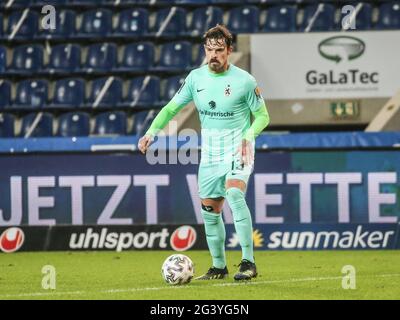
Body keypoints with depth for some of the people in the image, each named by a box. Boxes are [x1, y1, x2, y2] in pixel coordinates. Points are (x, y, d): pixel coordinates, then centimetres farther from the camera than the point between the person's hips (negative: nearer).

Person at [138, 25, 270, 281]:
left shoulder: (244, 81, -10)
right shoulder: (196, 78, 1)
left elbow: (262, 116, -2)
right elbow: (172, 108, 9)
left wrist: (248, 136, -20)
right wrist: (152, 132, -5)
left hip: (238, 150, -5)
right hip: (210, 152, 5)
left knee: (234, 193, -29)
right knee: (210, 209, 7)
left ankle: (248, 263, -28)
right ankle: (219, 267, 23)